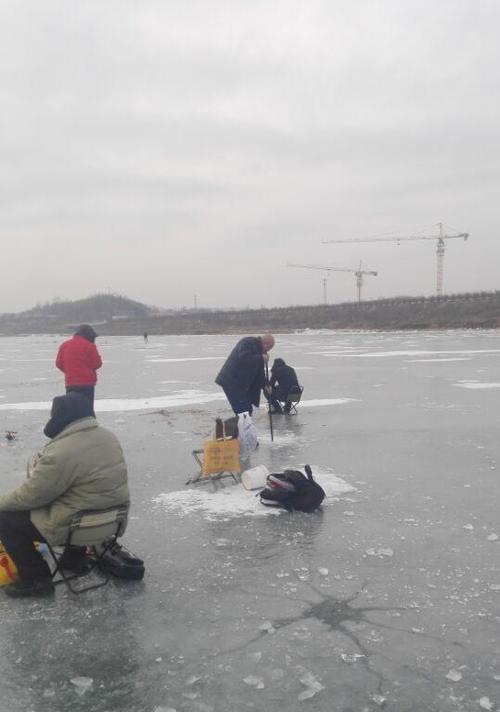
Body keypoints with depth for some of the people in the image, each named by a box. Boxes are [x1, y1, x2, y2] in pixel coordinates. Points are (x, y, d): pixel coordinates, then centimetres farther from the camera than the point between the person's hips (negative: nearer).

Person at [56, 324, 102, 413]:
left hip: (70, 383, 4)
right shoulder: (89, 345, -9)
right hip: (87, 383, -4)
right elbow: (97, 363, -9)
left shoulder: (64, 345, 6)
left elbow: (59, 364, 7)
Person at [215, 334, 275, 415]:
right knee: (243, 411, -13)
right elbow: (243, 358, -30)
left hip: (241, 384, 10)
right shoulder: (248, 342, -13)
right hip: (231, 382, -10)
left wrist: (265, 384, 7)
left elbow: (259, 371, 19)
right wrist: (261, 359, -23)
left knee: (247, 410, 11)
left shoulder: (260, 350, 15)